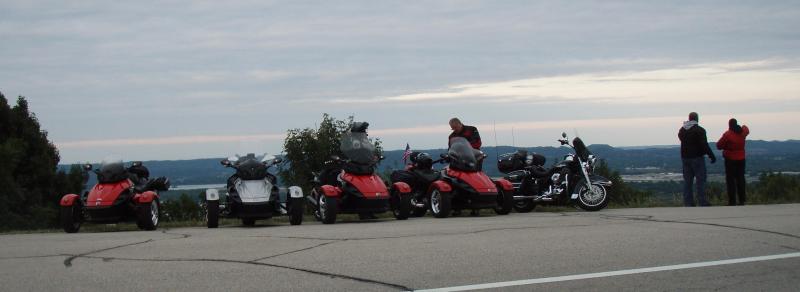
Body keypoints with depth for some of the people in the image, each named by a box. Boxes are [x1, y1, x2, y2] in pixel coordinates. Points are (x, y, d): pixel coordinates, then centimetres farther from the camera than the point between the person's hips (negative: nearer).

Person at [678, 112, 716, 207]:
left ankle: (688, 202, 7)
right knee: (701, 180, -1)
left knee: (687, 181, 9)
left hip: (685, 158, 6)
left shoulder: (681, 130, 9)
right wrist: (711, 155, -11)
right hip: (697, 158, -6)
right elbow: (704, 145, -16)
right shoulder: (699, 130, -12)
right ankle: (702, 202, -4)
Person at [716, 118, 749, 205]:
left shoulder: (727, 134, -15)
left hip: (730, 160, -5)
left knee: (730, 180, -3)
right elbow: (747, 130, 28)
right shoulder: (742, 132, 2)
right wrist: (744, 126, 50)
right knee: (740, 179, 10)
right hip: (741, 159, 5)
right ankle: (742, 200, 10)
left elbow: (719, 146, -11)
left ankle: (732, 201, -7)